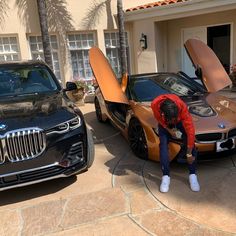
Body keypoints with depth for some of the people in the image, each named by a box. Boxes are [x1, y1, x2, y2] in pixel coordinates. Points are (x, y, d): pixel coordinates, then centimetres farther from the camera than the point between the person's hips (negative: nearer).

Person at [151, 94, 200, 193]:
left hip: (180, 120, 0)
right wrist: (169, 130, -19)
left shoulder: (182, 106, -42)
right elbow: (159, 119, -13)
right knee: (163, 144, -16)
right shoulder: (155, 104, -39)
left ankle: (193, 175, -2)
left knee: (189, 142, -14)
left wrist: (189, 154, -30)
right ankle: (166, 176, -6)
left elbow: (190, 130, -35)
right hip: (164, 123, 1)